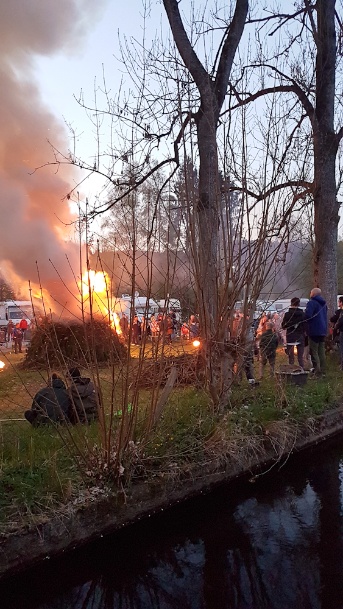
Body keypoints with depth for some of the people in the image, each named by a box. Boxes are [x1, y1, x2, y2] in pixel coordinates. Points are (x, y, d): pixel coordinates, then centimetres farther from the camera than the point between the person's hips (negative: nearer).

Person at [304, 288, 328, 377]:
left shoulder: (312, 303, -13)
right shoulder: (323, 303, 16)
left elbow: (307, 315, -26)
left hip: (314, 330, -8)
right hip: (323, 330, 8)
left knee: (314, 352, -5)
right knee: (321, 352, 13)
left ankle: (317, 371, -9)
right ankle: (322, 371, 17)